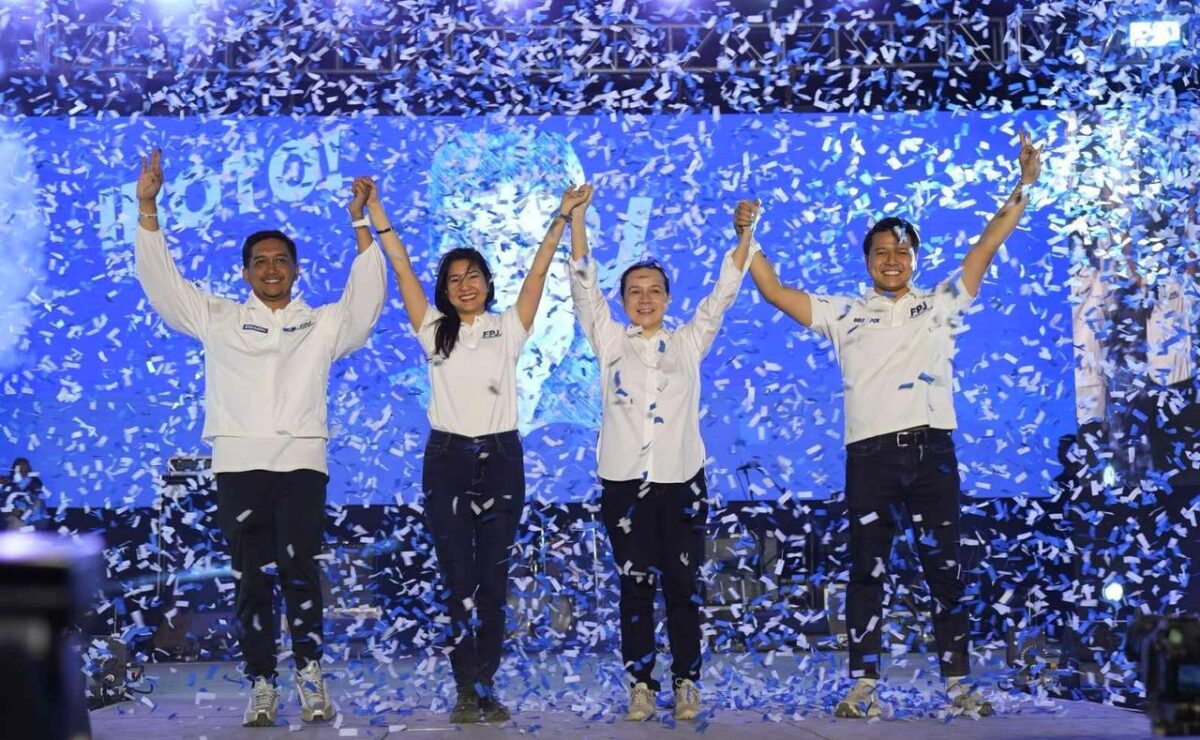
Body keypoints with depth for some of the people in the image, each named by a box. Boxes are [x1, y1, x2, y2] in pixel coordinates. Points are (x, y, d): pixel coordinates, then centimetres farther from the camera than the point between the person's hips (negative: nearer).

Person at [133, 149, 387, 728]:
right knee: (252, 578, -1)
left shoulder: (322, 325, 16)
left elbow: (367, 298, 4)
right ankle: (261, 685, 4)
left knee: (300, 571, -10)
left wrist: (361, 224, -6)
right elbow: (161, 280, 12)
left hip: (302, 461, -1)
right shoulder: (218, 319, 16)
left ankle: (311, 676, 0)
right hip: (239, 462, 1)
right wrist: (147, 207, 3)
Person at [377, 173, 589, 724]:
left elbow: (538, 272, 0)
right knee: (457, 580, -1)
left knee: (492, 580, 3)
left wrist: (562, 217, -7)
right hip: (446, 458, 0)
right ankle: (468, 689, 2)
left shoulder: (508, 328, 6)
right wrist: (374, 212, -4)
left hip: (500, 459, 0)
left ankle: (485, 687, 9)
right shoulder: (434, 330, 6)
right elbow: (401, 267, 1)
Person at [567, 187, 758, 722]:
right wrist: (576, 219, -8)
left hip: (682, 480, 1)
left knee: (684, 586, 2)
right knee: (635, 587, 2)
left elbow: (725, 290, 5)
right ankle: (640, 683, 8)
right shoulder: (610, 342, 8)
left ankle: (686, 682, 9)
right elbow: (583, 285, 0)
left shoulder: (689, 343, 10)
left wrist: (744, 231, -6)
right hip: (624, 481, 0)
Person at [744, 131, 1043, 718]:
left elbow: (989, 245, 10)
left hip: (932, 449, 0)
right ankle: (864, 685, 7)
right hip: (870, 453, 0)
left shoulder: (941, 305, 14)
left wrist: (1023, 185, 3)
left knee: (945, 568, 4)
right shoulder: (844, 313, 13)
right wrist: (746, 239, 0)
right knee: (867, 570, 3)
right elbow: (774, 292, 9)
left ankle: (957, 683, 9)